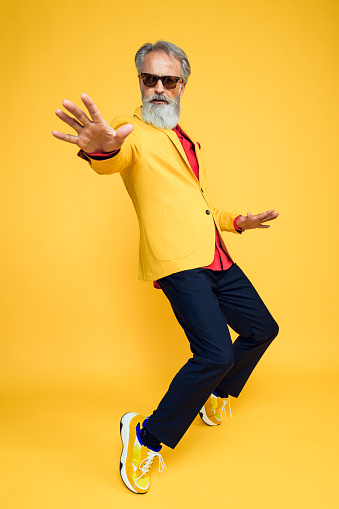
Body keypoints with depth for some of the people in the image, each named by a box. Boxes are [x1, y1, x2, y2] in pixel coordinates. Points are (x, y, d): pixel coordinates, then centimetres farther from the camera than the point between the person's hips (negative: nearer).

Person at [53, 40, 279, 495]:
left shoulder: (189, 143, 23)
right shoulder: (133, 133, -2)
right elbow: (115, 160, -27)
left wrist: (238, 222, 21)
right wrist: (102, 148, -50)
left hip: (215, 258, 9)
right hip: (177, 261, -8)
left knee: (263, 328, 16)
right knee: (216, 353, -20)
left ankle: (215, 394, 39)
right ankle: (147, 438, 2)